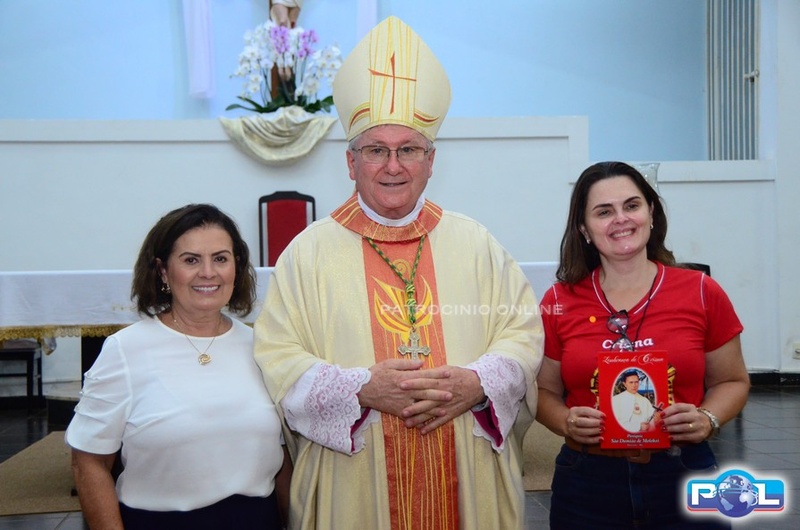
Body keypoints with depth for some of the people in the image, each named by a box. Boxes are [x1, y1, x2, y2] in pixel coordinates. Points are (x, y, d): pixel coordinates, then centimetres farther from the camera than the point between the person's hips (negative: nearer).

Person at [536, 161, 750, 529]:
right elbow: (545, 391, 8)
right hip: (586, 486, 0)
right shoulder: (559, 302, -1)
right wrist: (567, 423, -12)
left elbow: (732, 382, 8)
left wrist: (708, 420, -10)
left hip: (684, 480, 0)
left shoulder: (702, 293, -2)